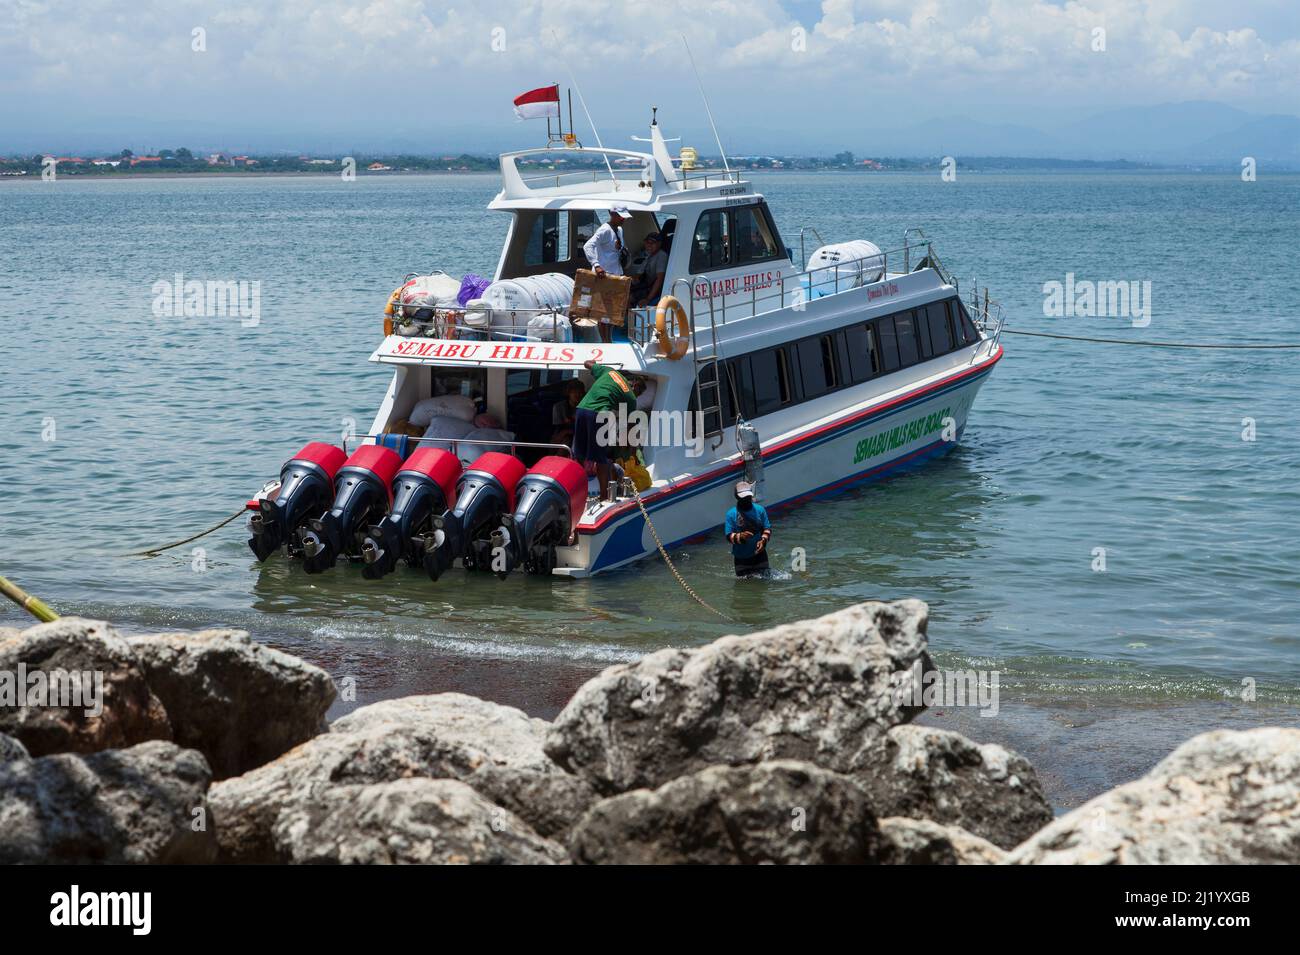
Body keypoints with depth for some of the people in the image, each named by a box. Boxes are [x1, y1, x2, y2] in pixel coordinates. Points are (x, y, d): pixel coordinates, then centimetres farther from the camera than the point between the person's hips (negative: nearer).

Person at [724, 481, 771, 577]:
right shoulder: (731, 514, -8)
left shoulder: (760, 509, -1)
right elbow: (729, 536, -9)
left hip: (759, 554, 2)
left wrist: (763, 540, -17)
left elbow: (767, 529, 3)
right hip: (741, 558, -2)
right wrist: (740, 536, -29)